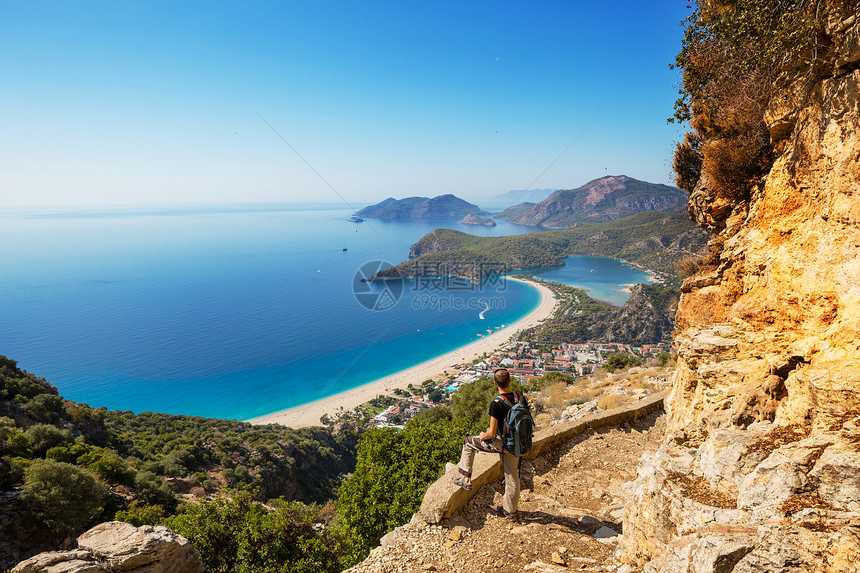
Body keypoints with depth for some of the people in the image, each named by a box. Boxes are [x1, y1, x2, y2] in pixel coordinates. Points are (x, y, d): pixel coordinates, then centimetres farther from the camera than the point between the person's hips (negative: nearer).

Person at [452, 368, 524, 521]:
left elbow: (492, 433, -22)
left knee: (468, 442, 17)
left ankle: (465, 479, 23)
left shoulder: (496, 404, -26)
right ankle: (510, 512, 34)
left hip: (500, 443, -5)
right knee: (513, 478, 19)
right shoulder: (521, 398, -8)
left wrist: (483, 436, -1)